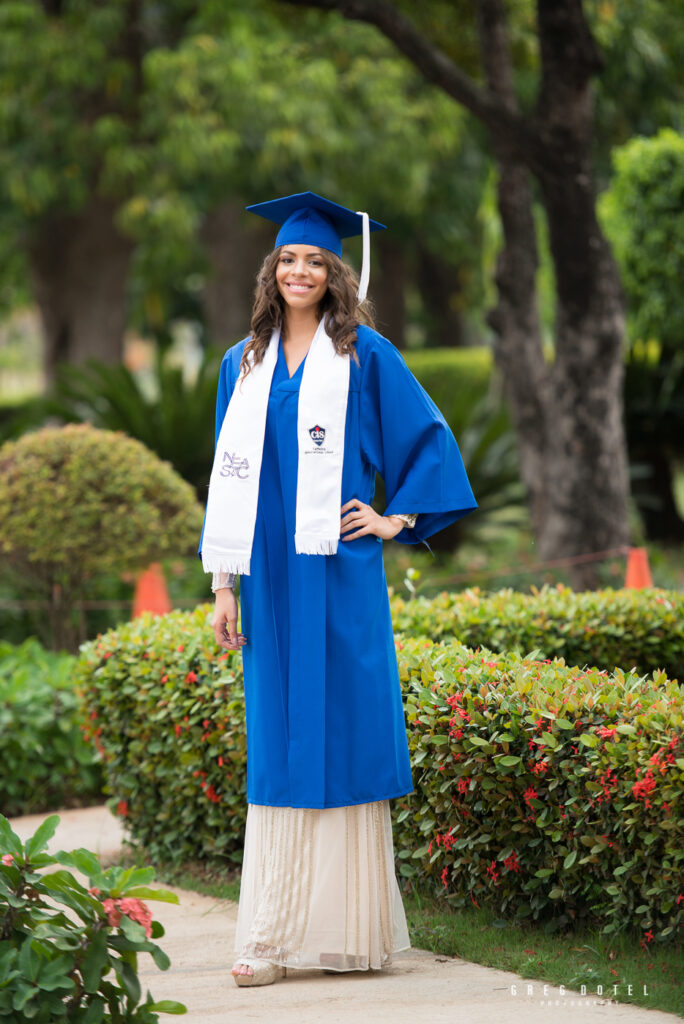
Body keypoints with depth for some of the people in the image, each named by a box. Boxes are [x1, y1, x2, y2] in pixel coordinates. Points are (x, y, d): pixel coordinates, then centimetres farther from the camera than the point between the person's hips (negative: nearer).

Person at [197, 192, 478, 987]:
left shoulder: (364, 355, 2)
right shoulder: (244, 364, 12)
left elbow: (429, 439, 6)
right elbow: (231, 479, 12)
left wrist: (398, 517, -1)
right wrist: (223, 584, 7)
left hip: (341, 577, -3)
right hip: (271, 578, 3)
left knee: (347, 737, -2)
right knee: (277, 748, 3)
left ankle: (355, 933, 3)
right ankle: (273, 938, 5)